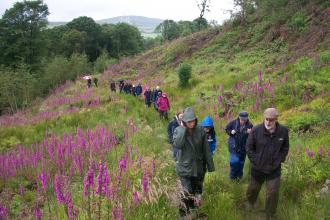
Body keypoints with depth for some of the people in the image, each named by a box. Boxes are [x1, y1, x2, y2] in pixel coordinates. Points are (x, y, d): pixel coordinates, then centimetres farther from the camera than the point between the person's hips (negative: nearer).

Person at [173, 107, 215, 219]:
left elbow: (206, 149, -1)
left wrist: (210, 165, 2)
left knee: (197, 191, 21)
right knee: (187, 193, -6)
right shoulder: (178, 130, -12)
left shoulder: (200, 130, -8)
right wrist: (183, 128, -28)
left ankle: (195, 209, 47)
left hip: (199, 167, 3)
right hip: (185, 167, -3)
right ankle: (184, 214, 16)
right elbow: (177, 144, -32)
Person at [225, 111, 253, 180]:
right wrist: (231, 132, -17)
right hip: (234, 146, -2)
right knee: (234, 161, -9)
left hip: (243, 147, 2)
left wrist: (250, 133, -28)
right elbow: (227, 129, 3)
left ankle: (239, 176, 36)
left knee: (241, 162, 15)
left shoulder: (250, 125, -9)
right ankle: (233, 176, 14)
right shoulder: (233, 123, -11)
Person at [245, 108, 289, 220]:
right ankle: (250, 202, 54)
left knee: (273, 193, 5)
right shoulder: (256, 130, -18)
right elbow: (249, 148, -6)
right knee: (253, 188, 21)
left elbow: (285, 148, 4)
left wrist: (279, 161, -2)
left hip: (274, 169, 0)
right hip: (258, 168, 0)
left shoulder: (283, 131, -13)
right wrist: (255, 161, -8)